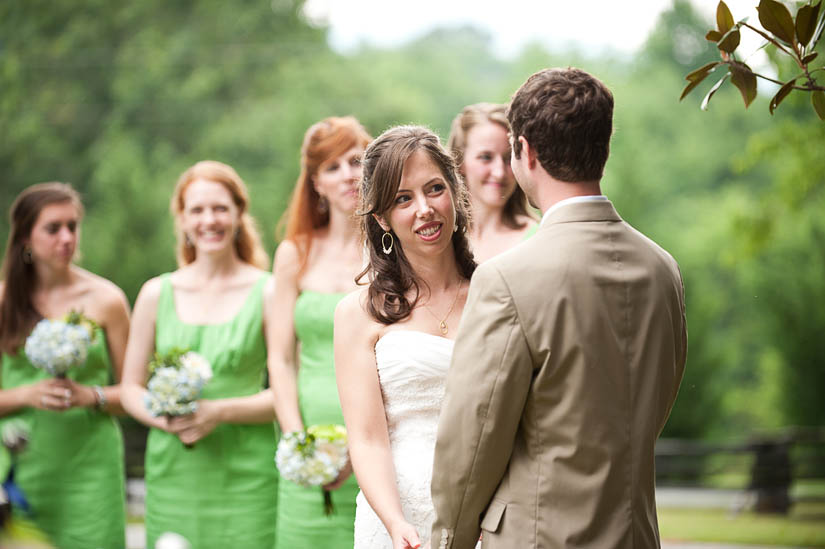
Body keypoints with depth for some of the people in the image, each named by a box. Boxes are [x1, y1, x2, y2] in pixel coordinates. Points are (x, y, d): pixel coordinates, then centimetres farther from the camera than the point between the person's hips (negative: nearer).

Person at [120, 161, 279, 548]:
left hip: (246, 475, -2)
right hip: (173, 471, 2)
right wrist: (165, 418, -7)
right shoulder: (156, 294, 10)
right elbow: (131, 388, 13)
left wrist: (219, 412, -14)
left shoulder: (267, 293, 1)